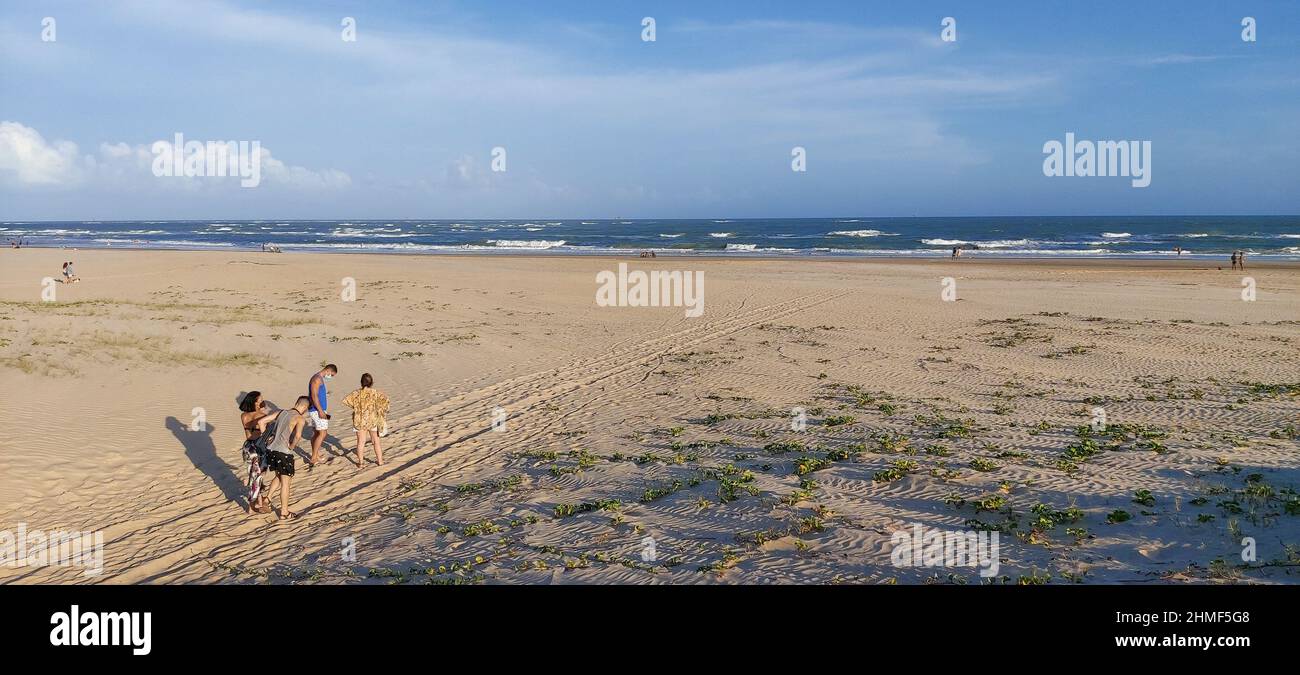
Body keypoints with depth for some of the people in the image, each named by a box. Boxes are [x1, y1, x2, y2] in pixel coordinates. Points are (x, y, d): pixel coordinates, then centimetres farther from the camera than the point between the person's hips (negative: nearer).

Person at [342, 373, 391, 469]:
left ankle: (361, 463, 11)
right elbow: (385, 400, -23)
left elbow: (345, 400, -10)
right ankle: (380, 461, 22)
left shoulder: (357, 393, -7)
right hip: (373, 420, 0)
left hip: (360, 421, 0)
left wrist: (354, 406, 3)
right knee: (376, 441, 15)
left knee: (361, 442, 9)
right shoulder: (375, 393, -11)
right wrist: (382, 411, -8)